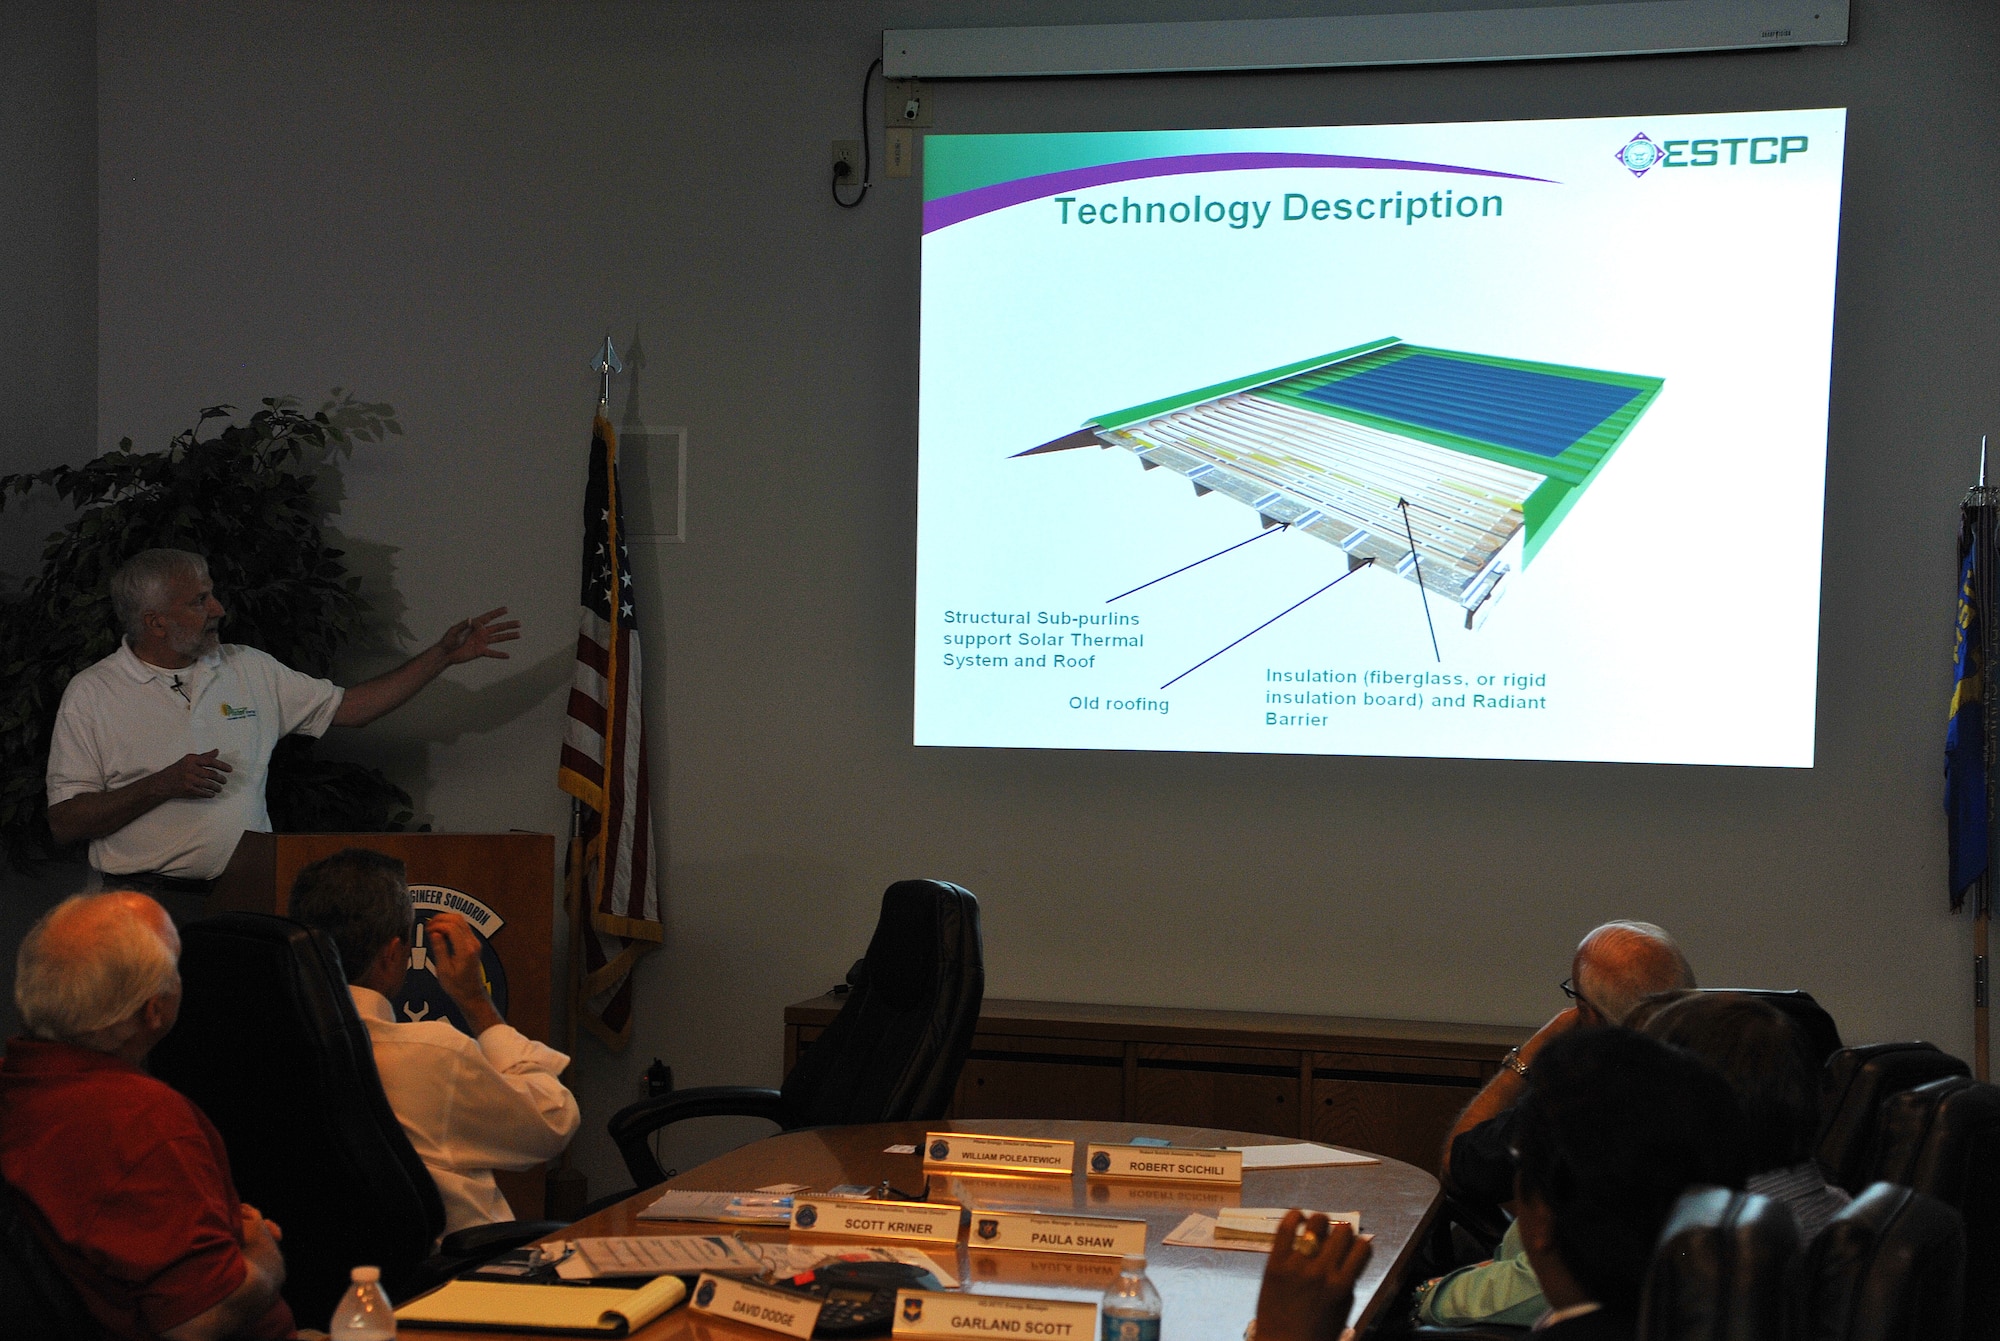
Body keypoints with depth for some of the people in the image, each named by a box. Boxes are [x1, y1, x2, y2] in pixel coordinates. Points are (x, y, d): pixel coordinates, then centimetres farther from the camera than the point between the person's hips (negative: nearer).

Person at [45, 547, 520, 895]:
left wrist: (443, 655, 12)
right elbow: (64, 824, -1)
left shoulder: (250, 670, 14)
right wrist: (163, 785, -13)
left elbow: (349, 707, 19)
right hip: (147, 897, -4)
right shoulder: (92, 693, 2)